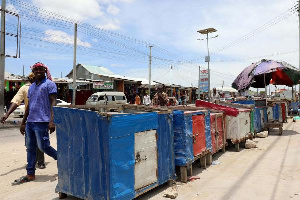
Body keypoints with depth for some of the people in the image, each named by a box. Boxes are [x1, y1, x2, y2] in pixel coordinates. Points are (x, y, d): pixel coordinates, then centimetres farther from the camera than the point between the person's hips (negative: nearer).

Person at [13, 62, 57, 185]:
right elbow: (29, 105, 22)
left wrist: (52, 121, -20)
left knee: (43, 146, -5)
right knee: (30, 148, 10)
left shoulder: (49, 84, -3)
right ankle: (30, 174, 19)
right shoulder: (31, 87, 19)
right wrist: (23, 122, 21)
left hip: (42, 122, -8)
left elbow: (53, 102, -11)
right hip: (30, 122, 8)